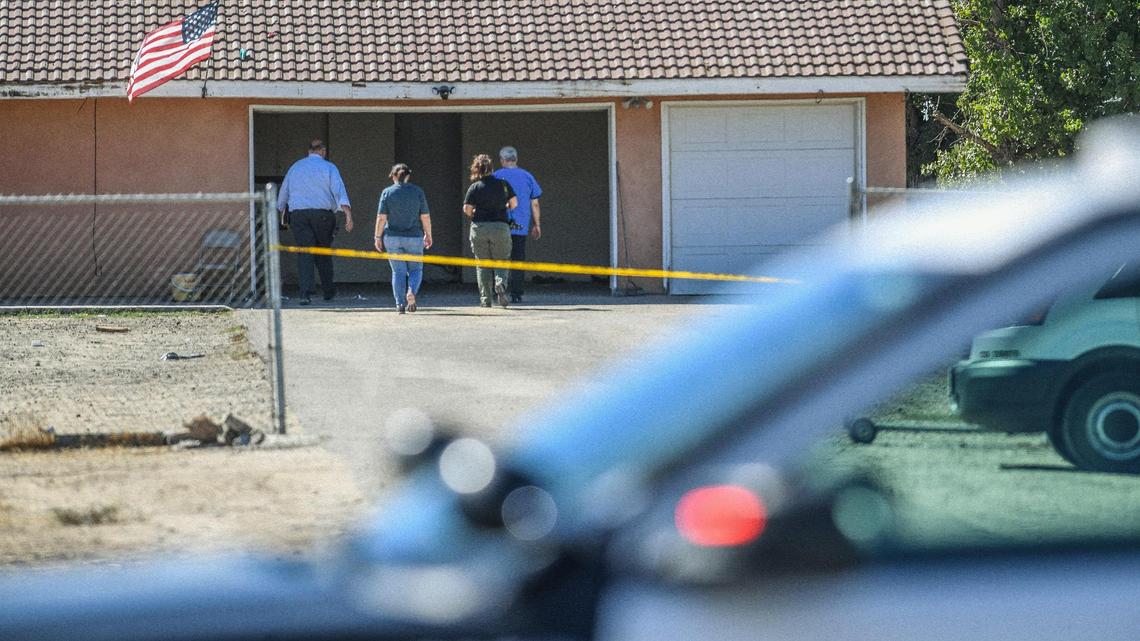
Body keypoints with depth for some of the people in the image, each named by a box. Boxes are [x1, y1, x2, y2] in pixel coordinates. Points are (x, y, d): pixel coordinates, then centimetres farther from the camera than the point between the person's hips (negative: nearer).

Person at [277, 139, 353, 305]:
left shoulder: (295, 167, 15)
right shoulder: (328, 168, 3)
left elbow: (283, 192, 19)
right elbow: (339, 191, -9)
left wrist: (279, 211, 32)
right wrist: (348, 213, -17)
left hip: (298, 214, 2)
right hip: (322, 214, -2)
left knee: (304, 254, -4)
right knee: (323, 253, 13)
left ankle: (305, 293, -17)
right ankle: (328, 291, 22)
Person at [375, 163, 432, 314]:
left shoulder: (387, 193, -3)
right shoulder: (417, 192, -1)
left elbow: (381, 218, -6)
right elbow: (425, 217, -1)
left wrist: (378, 237, 2)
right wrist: (428, 235, 10)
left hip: (393, 238, 0)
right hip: (414, 238, 0)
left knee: (398, 271, 7)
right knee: (415, 269, 11)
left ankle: (400, 303, 0)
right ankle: (412, 292, -16)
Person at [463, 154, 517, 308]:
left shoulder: (475, 187, -3)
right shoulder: (503, 184, 1)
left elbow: (467, 210, -7)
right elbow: (514, 203, 3)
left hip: (479, 227, -1)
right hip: (500, 226, 1)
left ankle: (485, 298, 4)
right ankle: (500, 283, -20)